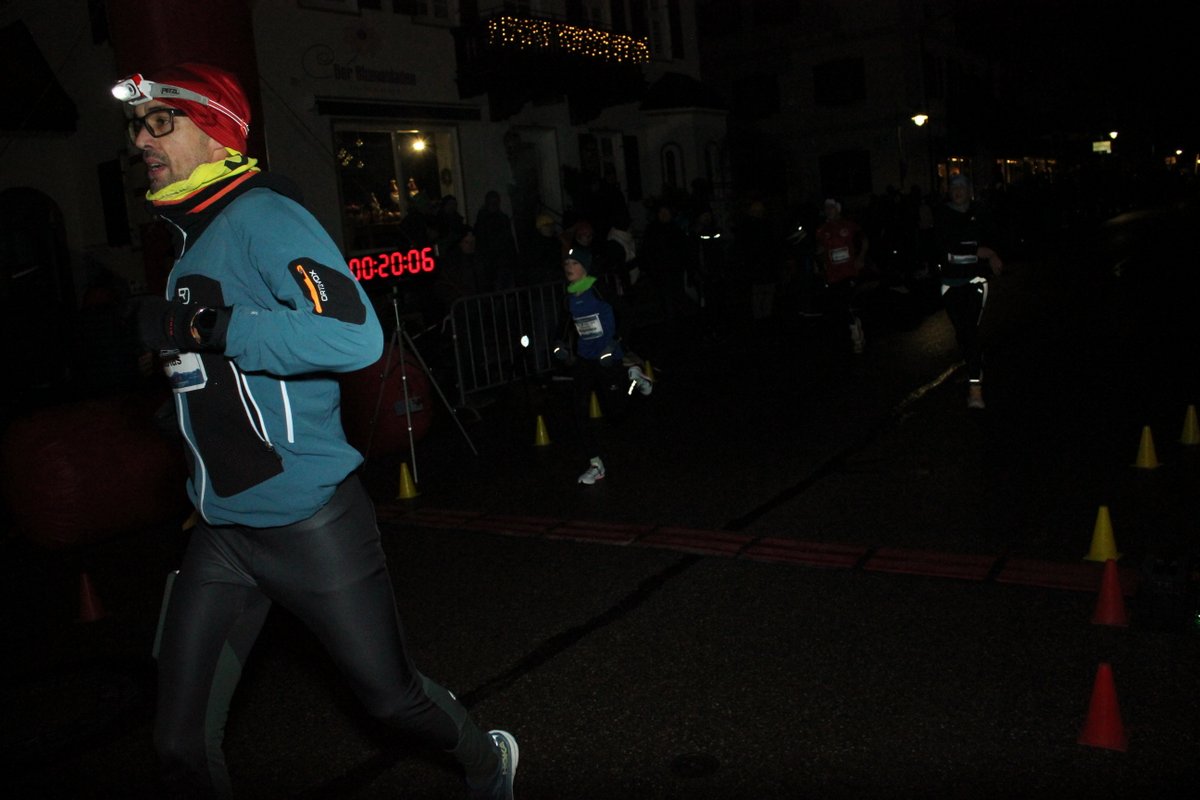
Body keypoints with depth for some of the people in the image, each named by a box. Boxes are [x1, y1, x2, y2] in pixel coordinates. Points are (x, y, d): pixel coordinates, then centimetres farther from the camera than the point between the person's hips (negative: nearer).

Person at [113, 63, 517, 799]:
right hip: (223, 527, 8)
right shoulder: (192, 239, 14)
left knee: (390, 694, 11)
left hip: (309, 519, -8)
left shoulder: (262, 218, -14)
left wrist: (211, 328, -28)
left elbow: (355, 336, -31)